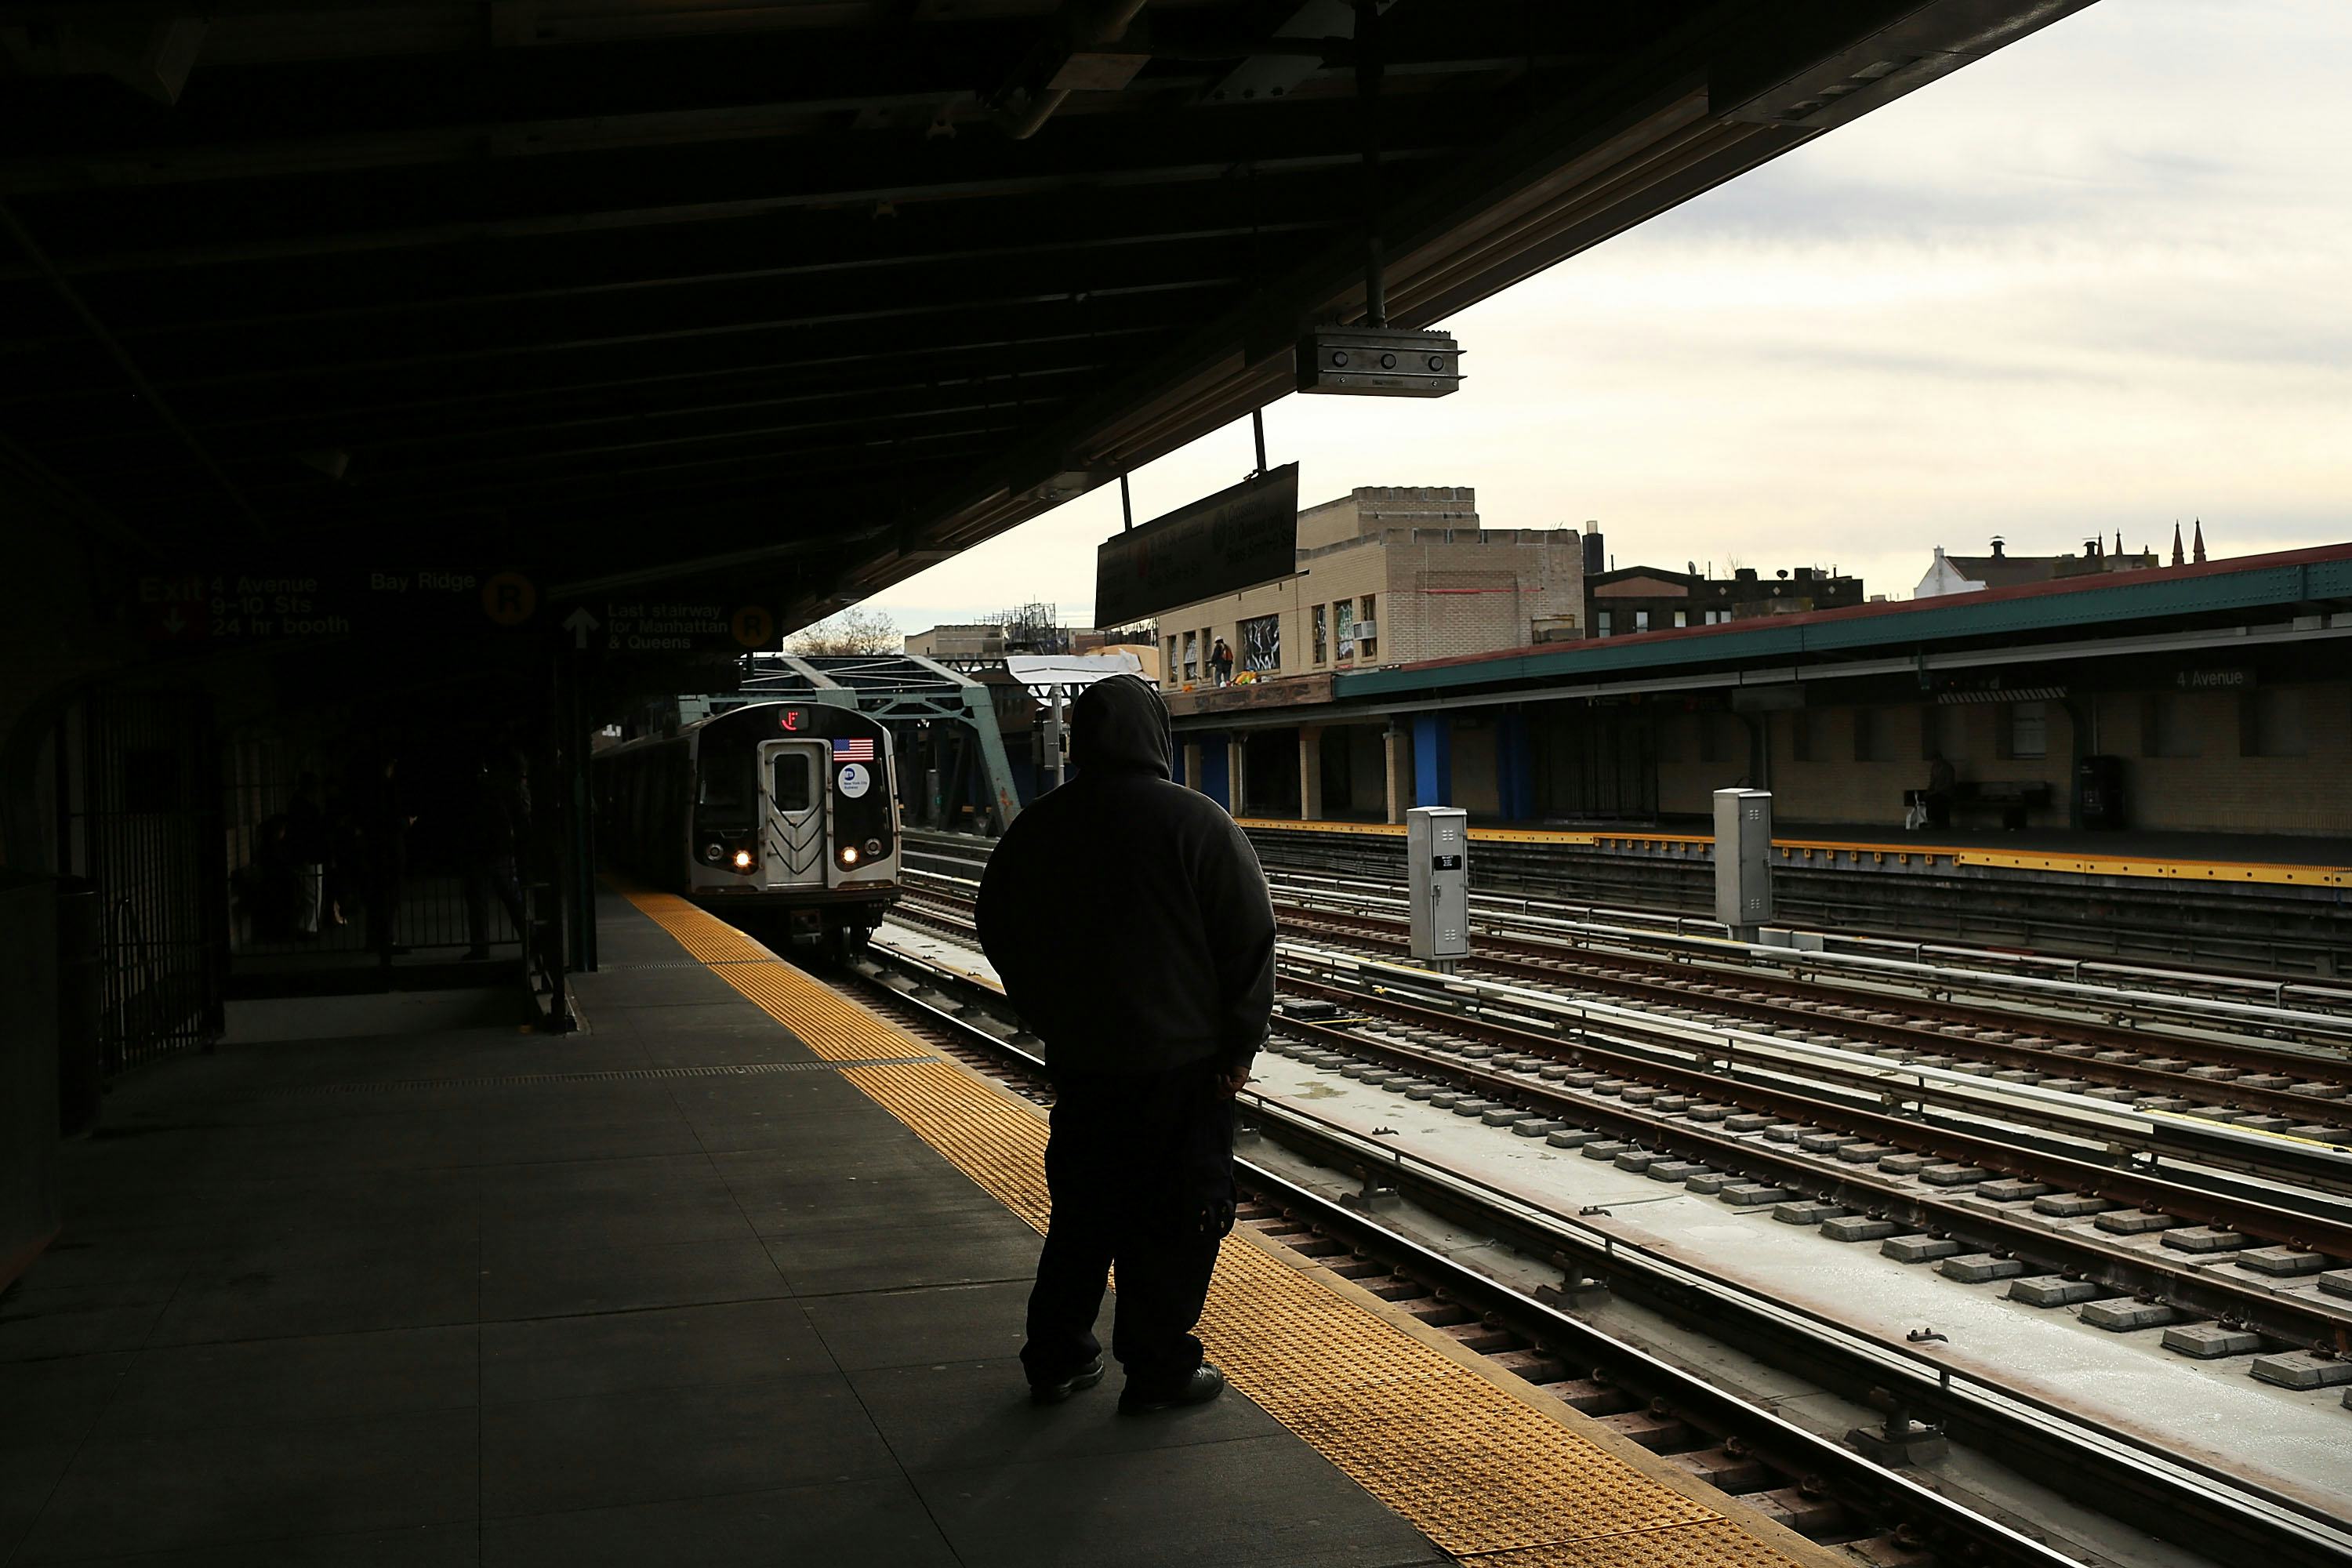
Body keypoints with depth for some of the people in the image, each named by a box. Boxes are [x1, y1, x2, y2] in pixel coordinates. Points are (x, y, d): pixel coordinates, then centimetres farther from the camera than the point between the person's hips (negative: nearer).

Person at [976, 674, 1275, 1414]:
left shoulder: (1034, 830, 3)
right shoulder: (1197, 822, -11)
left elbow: (1002, 937, 13)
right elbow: (1249, 938, -11)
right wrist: (1240, 1043, -4)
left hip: (1079, 1059, 5)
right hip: (1182, 1059, -5)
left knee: (1083, 1207, 17)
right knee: (1175, 1215, 5)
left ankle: (1056, 1357, 23)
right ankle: (1159, 1369, 11)